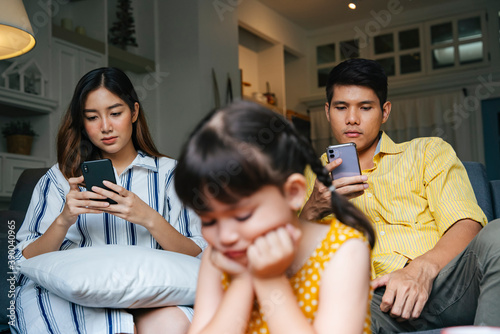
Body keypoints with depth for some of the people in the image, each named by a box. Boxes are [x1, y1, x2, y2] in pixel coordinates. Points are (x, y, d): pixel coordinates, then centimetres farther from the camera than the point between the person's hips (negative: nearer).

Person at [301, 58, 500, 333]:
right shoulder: (314, 178, 23)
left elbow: (466, 225, 2)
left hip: (441, 285, 2)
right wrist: (313, 210, -7)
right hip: (372, 299, -1)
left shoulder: (430, 152, 19)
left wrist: (423, 268, -18)